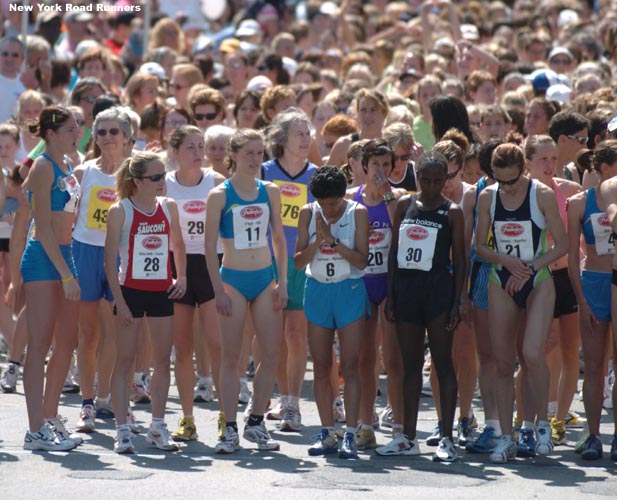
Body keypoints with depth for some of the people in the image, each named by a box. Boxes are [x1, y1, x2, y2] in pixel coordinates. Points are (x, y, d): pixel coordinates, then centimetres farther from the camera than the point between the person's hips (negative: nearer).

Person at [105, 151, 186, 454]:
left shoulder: (169, 207, 4)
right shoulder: (120, 211, -9)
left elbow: (178, 244, 21)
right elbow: (110, 259, -9)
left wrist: (181, 276, 6)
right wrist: (119, 301, -14)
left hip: (161, 290, 4)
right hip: (130, 290, -4)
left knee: (162, 360, 7)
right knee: (125, 359, -2)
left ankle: (158, 427, 16)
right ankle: (122, 430, 1)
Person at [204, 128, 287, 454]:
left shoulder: (270, 192, 7)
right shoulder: (220, 195, -5)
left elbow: (279, 239, 12)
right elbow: (210, 246, -5)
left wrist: (282, 282, 5)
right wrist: (218, 290, -10)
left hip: (265, 279, 4)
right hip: (233, 280, -4)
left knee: (271, 354, 2)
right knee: (230, 357, -1)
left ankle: (256, 422, 14)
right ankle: (230, 429, 3)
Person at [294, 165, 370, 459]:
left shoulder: (357, 213, -5)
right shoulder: (308, 213, 3)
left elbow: (361, 260, -11)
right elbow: (299, 260, 0)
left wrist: (333, 240, -19)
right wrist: (318, 240, -16)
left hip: (349, 291, -3)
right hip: (317, 290, 3)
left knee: (349, 367, -8)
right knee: (321, 368, 5)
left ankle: (350, 435, -10)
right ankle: (327, 434, 11)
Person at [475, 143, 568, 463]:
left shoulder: (542, 195, -6)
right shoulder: (487, 198, 3)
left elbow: (561, 245, -3)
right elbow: (480, 246, 7)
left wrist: (530, 268, -14)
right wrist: (506, 261, -12)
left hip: (537, 282, -3)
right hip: (501, 284, 3)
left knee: (532, 354, -19)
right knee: (503, 362, 2)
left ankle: (538, 422, 1)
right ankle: (506, 437, 7)